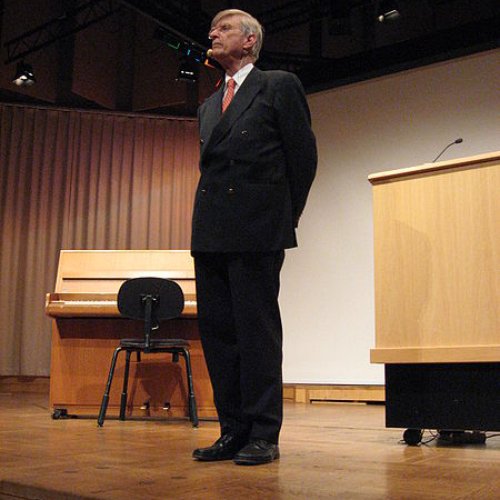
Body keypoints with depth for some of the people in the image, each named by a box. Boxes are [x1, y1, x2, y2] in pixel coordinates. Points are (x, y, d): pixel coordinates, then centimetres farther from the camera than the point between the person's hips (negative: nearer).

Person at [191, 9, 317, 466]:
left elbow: (304, 155, 2)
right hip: (210, 232, 7)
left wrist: (286, 218, 5)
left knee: (257, 329, -5)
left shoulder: (280, 86, 4)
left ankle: (263, 434, 3)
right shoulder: (208, 106, 24)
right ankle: (233, 431, 13)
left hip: (256, 231, -7)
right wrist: (210, 220, 15)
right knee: (216, 330, 5)